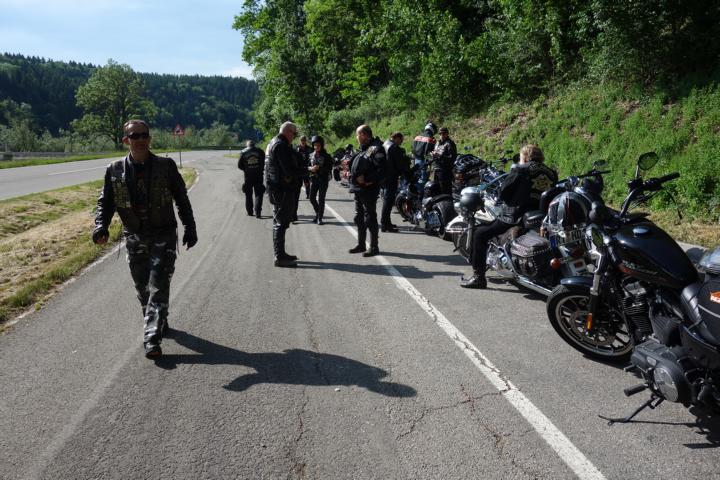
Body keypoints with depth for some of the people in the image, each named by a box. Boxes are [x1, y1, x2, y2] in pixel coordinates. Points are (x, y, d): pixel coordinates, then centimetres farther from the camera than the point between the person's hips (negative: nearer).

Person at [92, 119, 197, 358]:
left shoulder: (166, 166, -3)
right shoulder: (115, 170, 1)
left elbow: (182, 199, 3)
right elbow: (105, 202, 5)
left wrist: (190, 228, 4)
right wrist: (101, 226, -13)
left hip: (163, 236, -3)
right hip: (134, 237, 3)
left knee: (158, 287, -10)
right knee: (143, 287, 13)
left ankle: (152, 340, -10)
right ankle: (158, 323, 36)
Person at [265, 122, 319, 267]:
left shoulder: (272, 144, 18)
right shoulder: (281, 146, -16)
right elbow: (290, 170, -22)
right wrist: (308, 170, -15)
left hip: (275, 188, 11)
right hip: (282, 190, -11)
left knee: (279, 223, 17)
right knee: (281, 223, -7)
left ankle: (280, 254, 26)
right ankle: (280, 257, -5)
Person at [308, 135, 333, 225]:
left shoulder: (326, 156, -5)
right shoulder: (311, 155, 8)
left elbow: (329, 168, -9)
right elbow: (309, 166, 17)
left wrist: (319, 169, -20)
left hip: (323, 179, -4)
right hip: (314, 179, 4)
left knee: (321, 199, -2)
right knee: (312, 198, 3)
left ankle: (320, 218, 7)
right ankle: (318, 213, 26)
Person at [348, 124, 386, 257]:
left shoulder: (376, 149, -12)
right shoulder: (363, 149, 18)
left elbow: (381, 169, -21)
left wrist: (368, 180, -22)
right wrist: (353, 175, 7)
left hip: (368, 189, -10)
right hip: (358, 189, 10)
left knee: (370, 218, -4)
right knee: (359, 217, 16)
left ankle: (374, 247, 4)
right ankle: (361, 245, 27)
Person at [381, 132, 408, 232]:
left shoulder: (384, 145, 16)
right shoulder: (395, 148, -14)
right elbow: (401, 163, -14)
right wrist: (406, 172, 2)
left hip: (384, 176, 10)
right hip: (391, 177, -10)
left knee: (387, 199, 17)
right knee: (388, 200, -7)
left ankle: (386, 222, 25)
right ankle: (384, 224, -7)